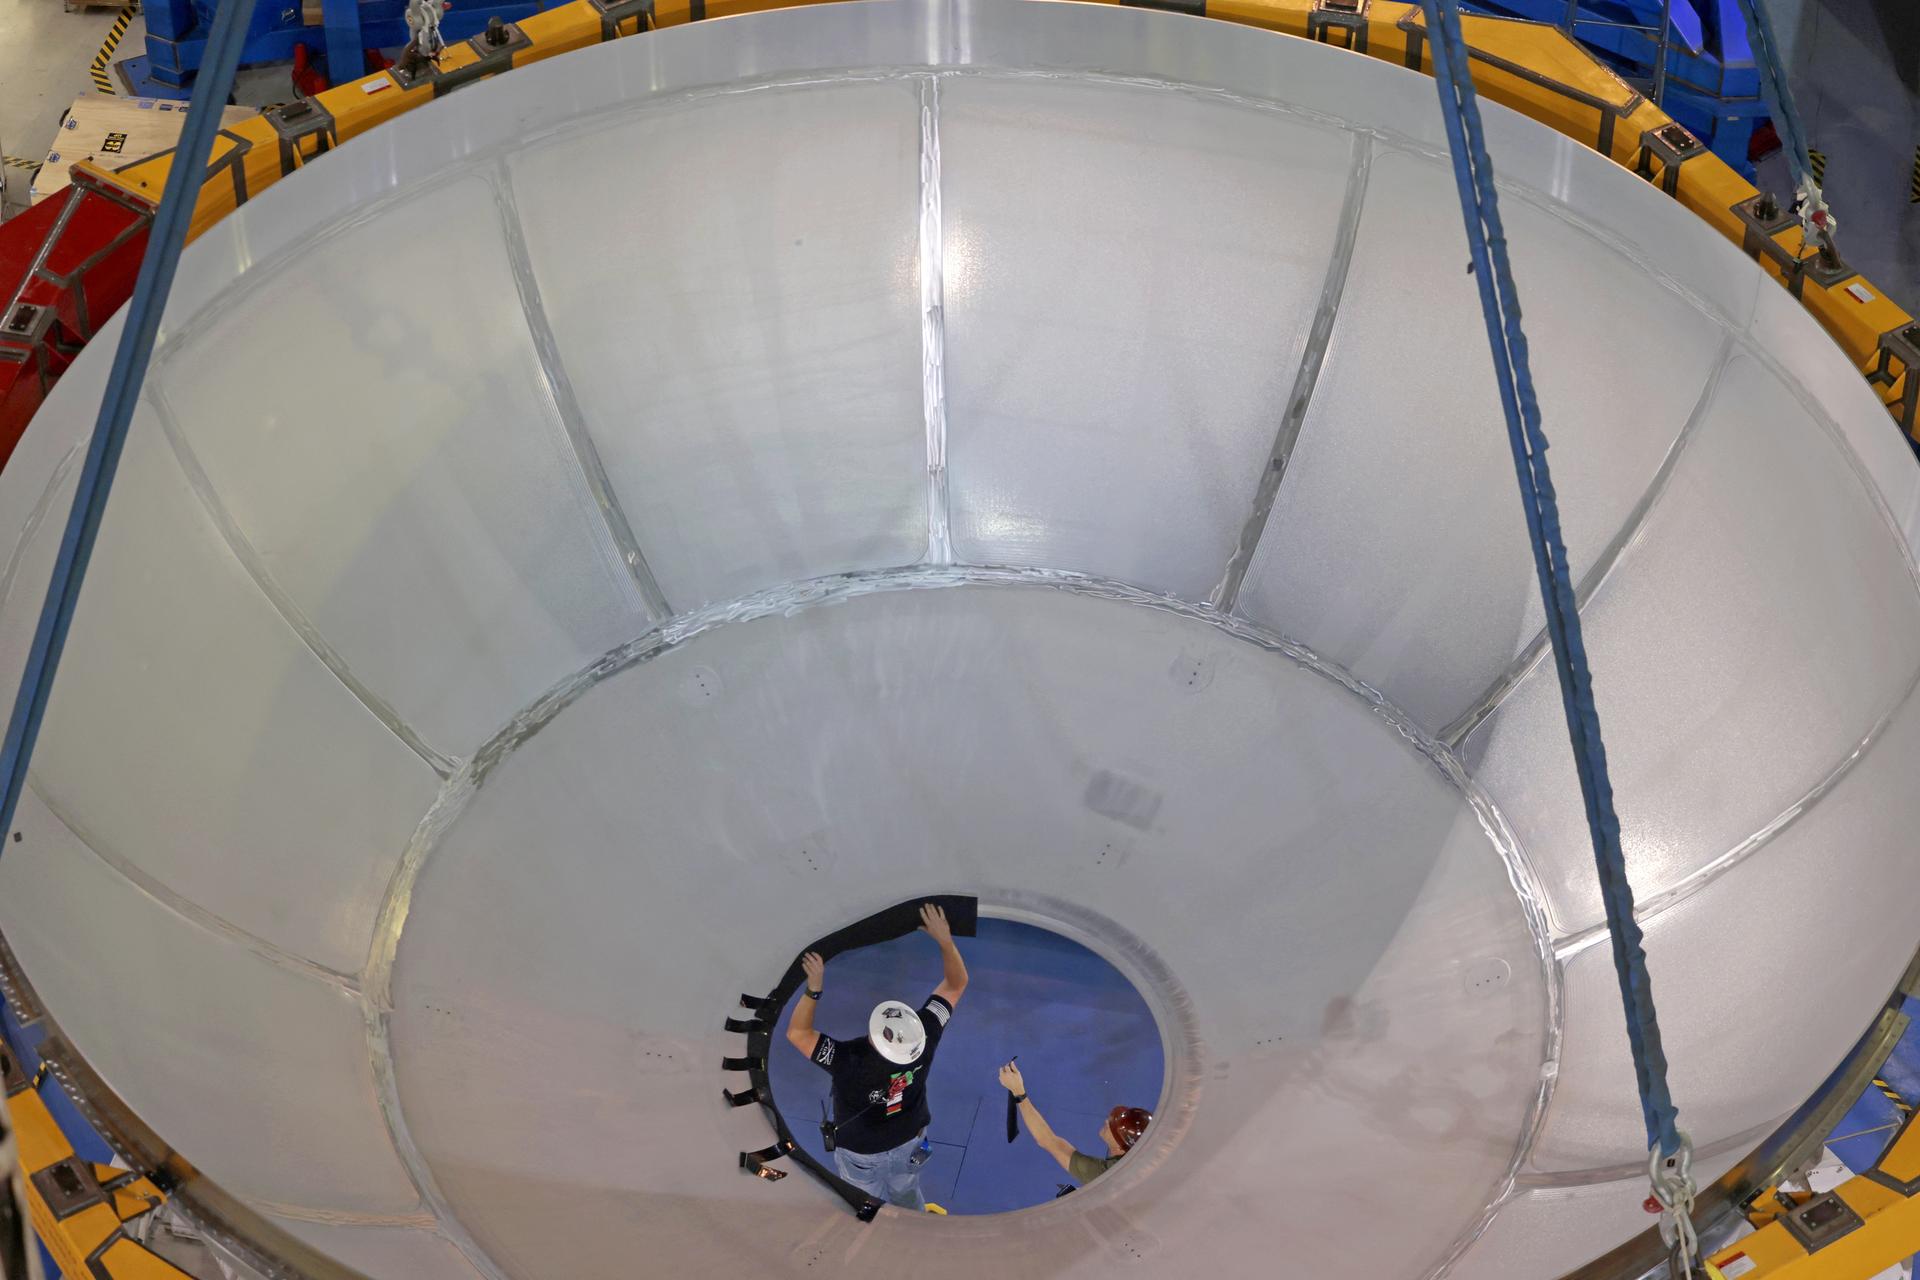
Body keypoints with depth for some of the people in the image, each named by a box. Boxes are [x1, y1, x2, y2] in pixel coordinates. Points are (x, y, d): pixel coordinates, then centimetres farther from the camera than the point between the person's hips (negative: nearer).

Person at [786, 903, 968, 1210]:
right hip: (908, 1145, 4)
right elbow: (957, 983, -22)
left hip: (861, 1154, -4)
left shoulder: (849, 1062, -43)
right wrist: (945, 940, -29)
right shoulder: (923, 1038, -33)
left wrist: (814, 988, -39)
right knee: (908, 1199, 32)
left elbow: (797, 1033, -35)